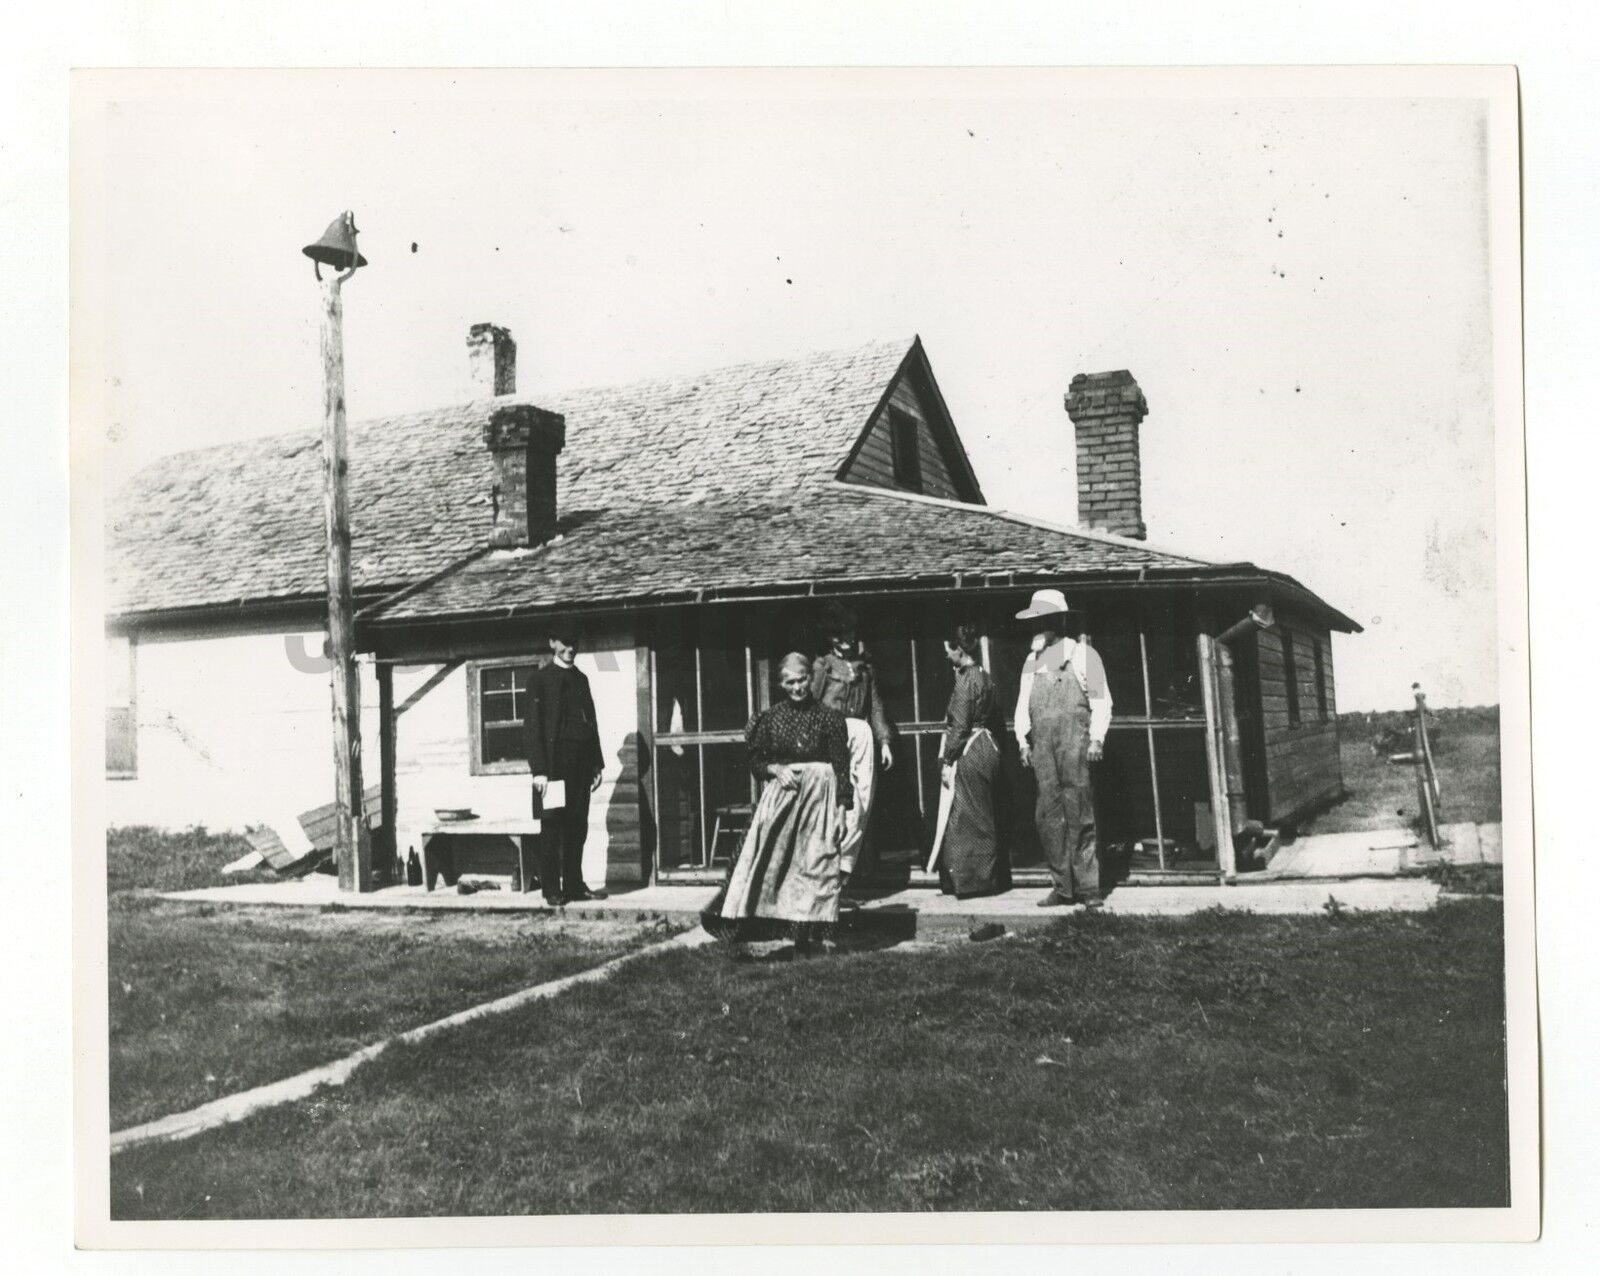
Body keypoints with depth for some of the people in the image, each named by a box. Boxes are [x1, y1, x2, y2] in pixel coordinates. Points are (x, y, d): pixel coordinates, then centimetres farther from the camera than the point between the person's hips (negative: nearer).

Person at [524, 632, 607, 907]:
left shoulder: (580, 679, 17)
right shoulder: (541, 679, -1)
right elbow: (532, 727, -7)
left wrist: (597, 764, 14)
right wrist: (538, 770, -14)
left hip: (581, 764, 6)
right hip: (555, 764, -6)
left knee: (577, 828, 8)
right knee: (552, 828, -2)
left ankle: (574, 886, 14)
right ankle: (552, 891, 3)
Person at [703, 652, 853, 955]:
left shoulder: (829, 717, -1)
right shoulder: (771, 717, 5)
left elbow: (842, 767, -1)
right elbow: (755, 761, 11)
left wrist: (842, 810, -5)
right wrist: (775, 769, -9)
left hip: (819, 796, -1)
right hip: (780, 795, 2)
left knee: (815, 864, -2)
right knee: (766, 859, -5)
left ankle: (810, 936, 6)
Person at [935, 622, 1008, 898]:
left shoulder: (965, 680, -15)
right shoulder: (985, 677, 12)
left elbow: (959, 726, -17)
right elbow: (996, 717, 17)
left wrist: (948, 760, -12)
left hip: (969, 754, -9)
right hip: (988, 748, 9)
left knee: (967, 820, -3)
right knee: (984, 819, 14)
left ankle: (970, 880, 1)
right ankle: (991, 878, 19)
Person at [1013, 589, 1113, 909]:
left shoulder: (1083, 654, 7)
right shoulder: (1032, 662, 21)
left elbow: (1101, 701, 3)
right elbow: (1023, 704, 20)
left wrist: (1097, 739, -8)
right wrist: (1023, 741, 8)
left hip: (1075, 740, -4)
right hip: (1042, 743, 4)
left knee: (1079, 815, -7)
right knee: (1049, 815, -1)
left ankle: (1088, 886, -4)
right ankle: (1063, 886, 3)